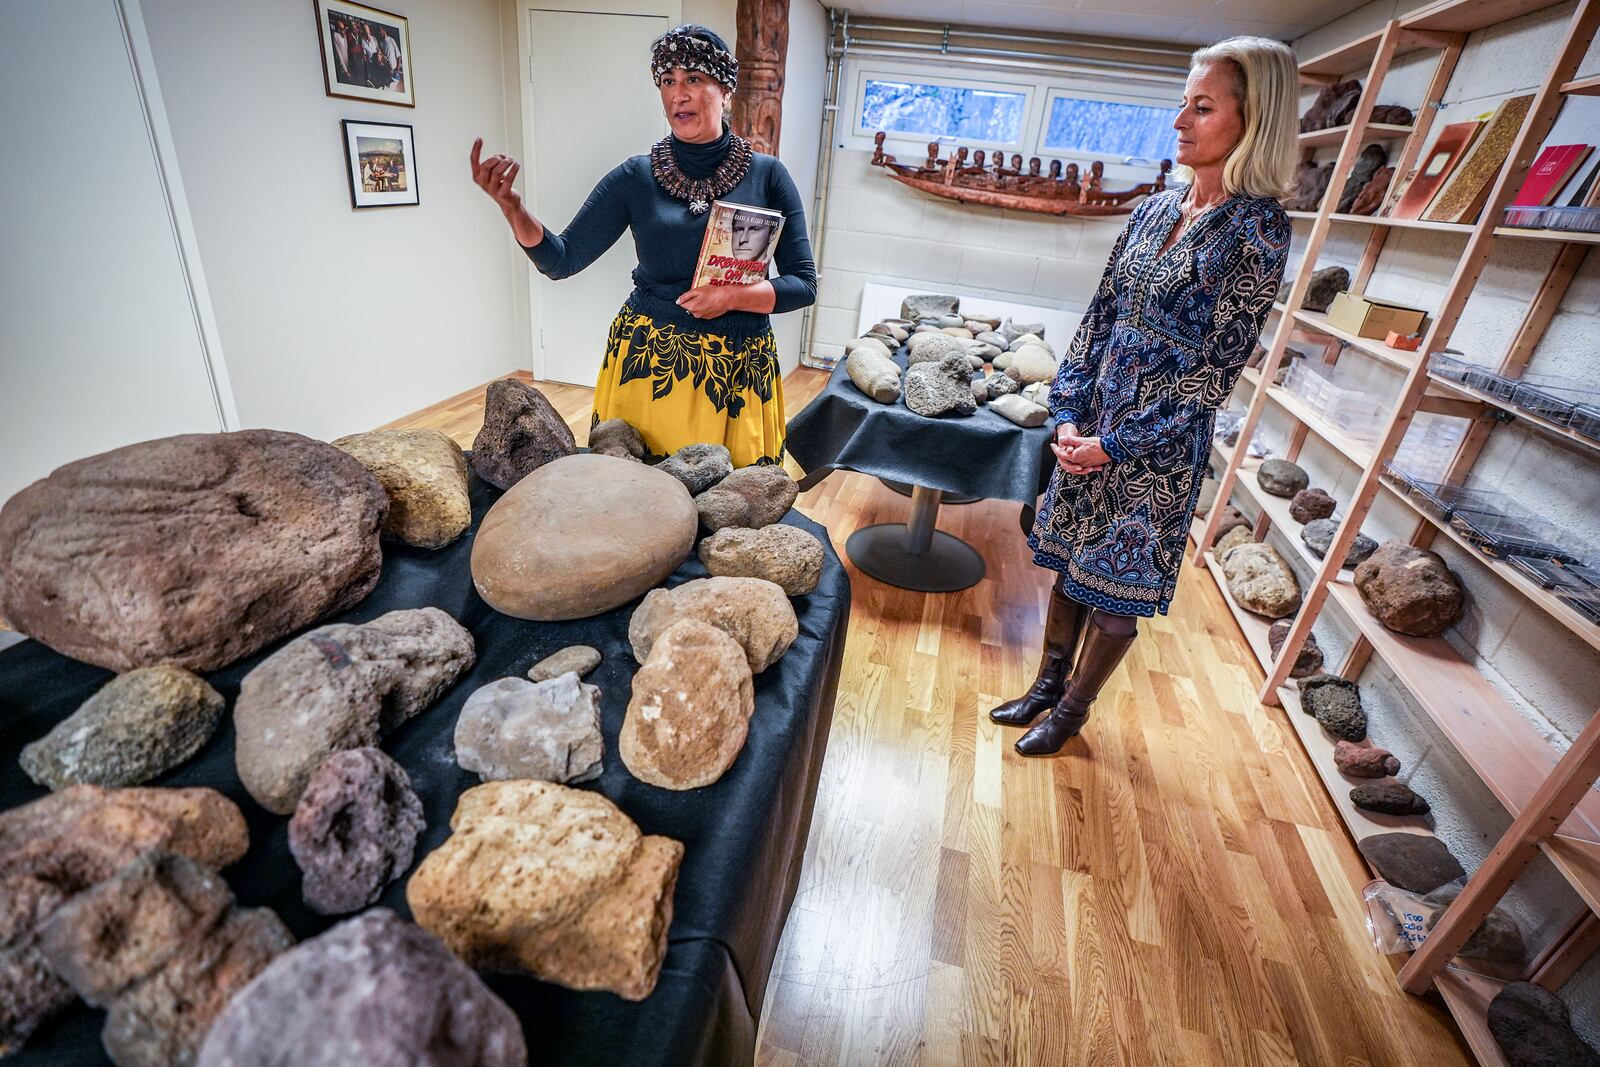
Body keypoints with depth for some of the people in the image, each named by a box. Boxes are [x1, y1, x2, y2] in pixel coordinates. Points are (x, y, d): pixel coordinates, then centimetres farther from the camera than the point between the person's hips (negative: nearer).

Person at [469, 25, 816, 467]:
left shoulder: (767, 175, 0)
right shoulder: (636, 177, 2)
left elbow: (804, 285, -2)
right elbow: (561, 260, 0)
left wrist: (733, 296, -17)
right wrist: (511, 206, -19)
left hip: (737, 370, 0)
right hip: (646, 360, 1)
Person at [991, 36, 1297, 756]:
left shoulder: (1257, 227, -11)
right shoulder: (1154, 210, 7)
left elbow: (1217, 367, -15)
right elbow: (1099, 316, 7)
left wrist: (1116, 444, -15)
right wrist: (1070, 413, -4)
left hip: (1160, 445, -6)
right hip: (1092, 426, 6)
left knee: (1116, 588, 9)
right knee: (1068, 563, 16)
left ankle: (1072, 709, 30)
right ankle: (1048, 683, 36)